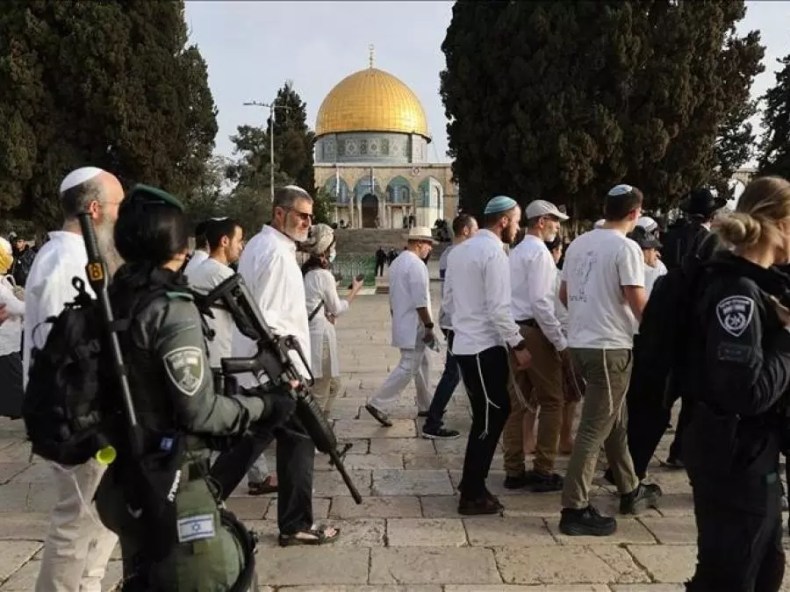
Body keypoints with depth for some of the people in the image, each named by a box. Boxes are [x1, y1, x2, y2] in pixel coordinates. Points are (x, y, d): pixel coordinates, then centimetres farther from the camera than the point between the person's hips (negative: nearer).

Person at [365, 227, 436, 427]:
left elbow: (393, 297, 18)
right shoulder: (416, 264, -17)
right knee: (408, 367, -6)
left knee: (422, 363, 18)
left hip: (403, 324, 10)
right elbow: (420, 301, -22)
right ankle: (377, 403, -7)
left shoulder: (397, 262, 13)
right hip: (414, 327, -10)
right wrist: (429, 326, -17)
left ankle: (425, 406, 24)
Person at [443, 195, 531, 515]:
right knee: (489, 420, 0)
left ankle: (472, 483, 26)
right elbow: (499, 308, -20)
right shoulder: (494, 252, -15)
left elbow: (447, 300, 16)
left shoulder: (459, 250, 13)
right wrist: (519, 345, -14)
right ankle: (473, 495, 9)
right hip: (486, 347, -9)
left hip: (465, 344, 9)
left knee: (488, 415, 18)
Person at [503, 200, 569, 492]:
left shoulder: (516, 251, 16)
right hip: (535, 331, -9)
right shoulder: (539, 252, -12)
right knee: (552, 402, 2)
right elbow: (540, 302, -20)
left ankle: (514, 470, 16)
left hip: (515, 331, 9)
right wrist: (560, 341, -16)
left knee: (517, 403, 10)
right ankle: (543, 472, 6)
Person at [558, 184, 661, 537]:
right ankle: (574, 509, 1)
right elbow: (638, 303, -16)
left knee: (615, 420, 20)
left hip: (579, 343, 8)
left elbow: (564, 295, 17)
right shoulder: (625, 248, -13)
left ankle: (630, 491, 33)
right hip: (609, 347, -8)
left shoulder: (578, 244, 9)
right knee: (595, 428, -3)